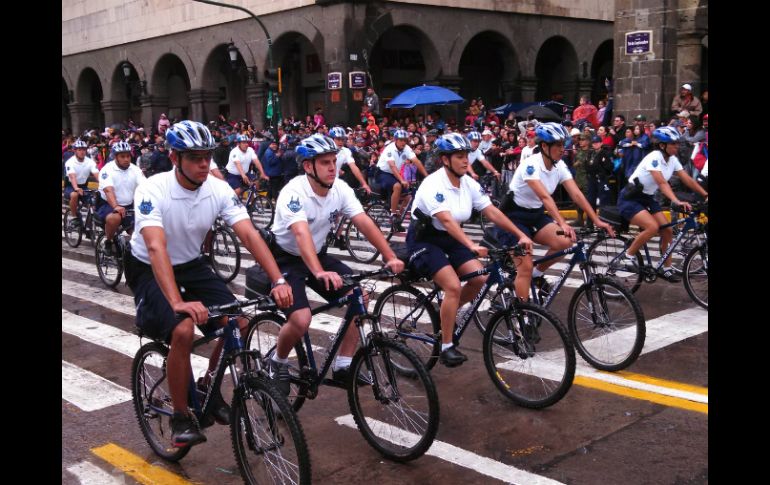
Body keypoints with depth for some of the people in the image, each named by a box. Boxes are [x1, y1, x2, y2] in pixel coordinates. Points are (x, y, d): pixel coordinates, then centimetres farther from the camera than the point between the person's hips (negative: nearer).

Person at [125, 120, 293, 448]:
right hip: (149, 271, -5)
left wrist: (279, 281, -35)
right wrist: (178, 302, -51)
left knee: (238, 323, -14)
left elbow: (249, 235, -22)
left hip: (192, 266, 5)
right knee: (183, 330, -30)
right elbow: (156, 248, -39)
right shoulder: (152, 191, -27)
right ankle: (180, 418, -10)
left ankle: (209, 388, 13)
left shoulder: (218, 189, -14)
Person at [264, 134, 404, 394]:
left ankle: (343, 365, 3)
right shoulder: (293, 192, -27)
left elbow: (365, 223, -16)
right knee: (301, 321, -25)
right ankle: (277, 362, 7)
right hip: (286, 259, -6)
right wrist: (320, 273, -57)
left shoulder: (340, 189, -10)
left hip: (318, 254, 6)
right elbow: (302, 234, -42)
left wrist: (391, 257, -29)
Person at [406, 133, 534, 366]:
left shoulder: (469, 184, -3)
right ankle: (446, 348, -11)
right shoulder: (433, 185, -24)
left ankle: (447, 313, 15)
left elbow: (492, 212, -7)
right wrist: (472, 246, -48)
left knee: (480, 278, -11)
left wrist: (521, 235, -16)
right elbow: (447, 220, -37)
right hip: (424, 240, -7)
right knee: (454, 286, -23)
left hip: (450, 239, 7)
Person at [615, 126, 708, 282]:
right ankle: (628, 257, -10)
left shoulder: (672, 159, 1)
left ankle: (666, 269, 14)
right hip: (630, 199, -8)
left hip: (647, 198, 8)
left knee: (668, 231, 0)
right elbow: (662, 183, -35)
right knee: (652, 227, -27)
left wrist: (706, 194, -9)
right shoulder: (654, 157, -24)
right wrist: (677, 201, -46)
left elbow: (687, 180, -1)